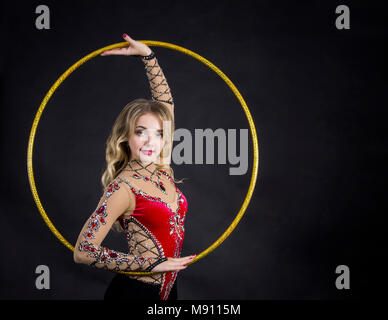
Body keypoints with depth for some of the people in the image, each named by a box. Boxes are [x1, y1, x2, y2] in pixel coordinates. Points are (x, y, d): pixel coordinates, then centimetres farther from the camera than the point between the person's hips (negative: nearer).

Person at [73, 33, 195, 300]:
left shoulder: (162, 169, 1)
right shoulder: (123, 188, -17)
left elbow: (165, 103, 11)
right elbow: (83, 252, -24)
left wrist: (148, 55, 8)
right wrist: (151, 265, -19)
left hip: (168, 288, 7)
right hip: (135, 290, -7)